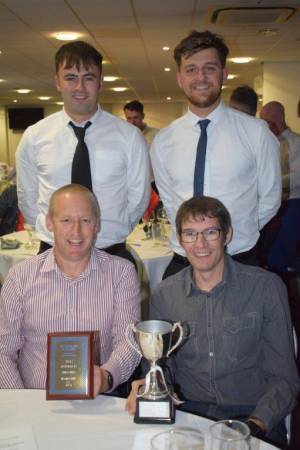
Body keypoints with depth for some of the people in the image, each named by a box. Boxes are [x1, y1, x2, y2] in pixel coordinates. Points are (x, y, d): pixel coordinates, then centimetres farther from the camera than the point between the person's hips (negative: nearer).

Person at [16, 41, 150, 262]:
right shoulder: (34, 137, -2)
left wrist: (113, 234, 2)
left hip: (112, 255, -1)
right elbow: (27, 196, 7)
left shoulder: (129, 136, -6)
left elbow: (139, 198, 1)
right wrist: (52, 234, 6)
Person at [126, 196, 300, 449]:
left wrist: (257, 424, -15)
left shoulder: (266, 287, -3)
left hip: (251, 413, -1)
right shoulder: (164, 295, 4)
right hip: (188, 413, 2)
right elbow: (162, 366, 12)